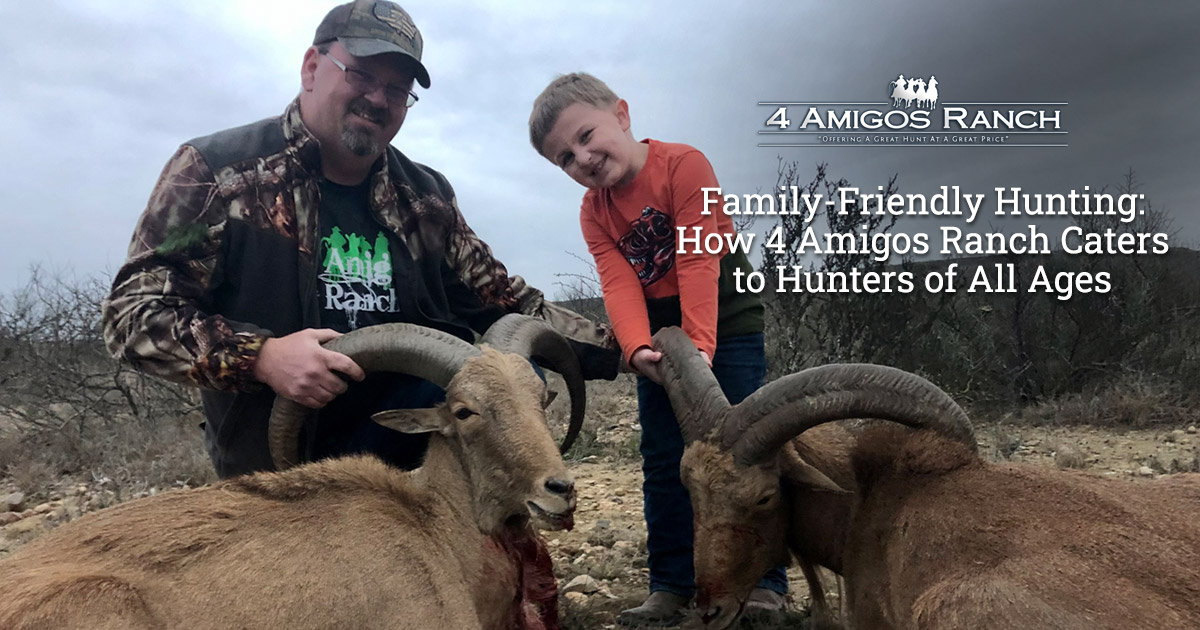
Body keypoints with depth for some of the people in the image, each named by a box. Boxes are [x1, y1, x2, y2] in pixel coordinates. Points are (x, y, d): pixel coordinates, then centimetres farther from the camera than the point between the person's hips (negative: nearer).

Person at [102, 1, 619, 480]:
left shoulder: (425, 198, 10)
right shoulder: (216, 170, -2)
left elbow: (505, 305, 11)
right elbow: (134, 309, -6)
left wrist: (620, 350, 1)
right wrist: (260, 357, -23)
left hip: (416, 451, 3)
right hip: (279, 471, -2)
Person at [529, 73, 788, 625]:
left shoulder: (683, 165, -16)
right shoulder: (593, 212, 0)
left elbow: (698, 263, -24)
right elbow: (619, 286, -15)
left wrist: (700, 344, -31)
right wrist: (637, 348, -32)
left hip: (725, 322, -5)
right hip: (658, 335, 5)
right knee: (663, 460, 5)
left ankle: (763, 579, 7)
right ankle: (672, 586, 14)